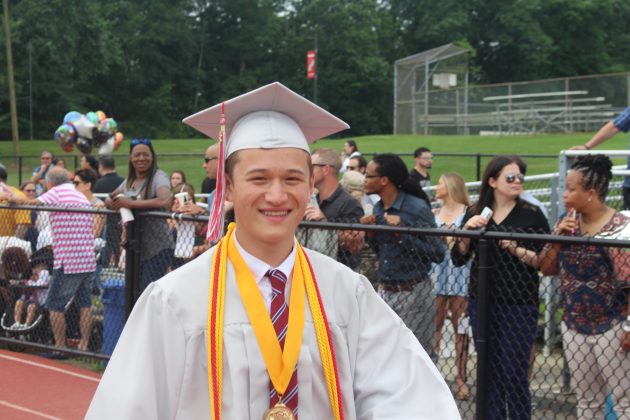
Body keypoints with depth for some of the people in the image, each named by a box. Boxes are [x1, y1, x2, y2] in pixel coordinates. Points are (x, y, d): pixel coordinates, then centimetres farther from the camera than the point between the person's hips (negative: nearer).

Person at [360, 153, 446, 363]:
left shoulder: (417, 209, -13)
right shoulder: (378, 209, 9)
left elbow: (437, 253, -17)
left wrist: (402, 232, -22)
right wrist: (370, 232, 0)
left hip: (413, 292, -7)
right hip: (384, 290, 7)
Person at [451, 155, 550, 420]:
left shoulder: (531, 215, -3)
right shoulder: (475, 214, 6)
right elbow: (458, 259, 5)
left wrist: (517, 250, -21)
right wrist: (467, 230, -11)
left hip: (519, 305, -3)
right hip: (482, 302, 3)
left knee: (514, 373, -3)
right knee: (489, 371, 9)